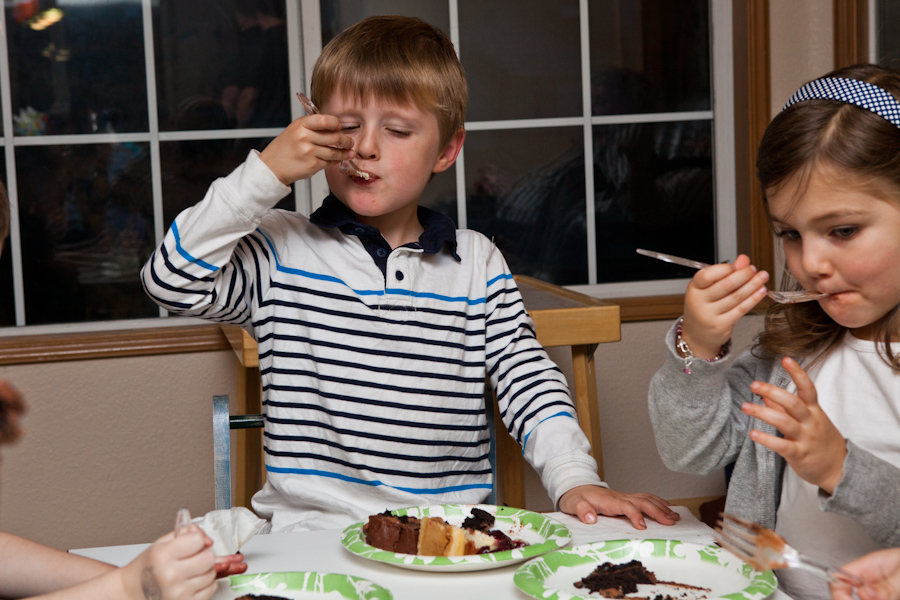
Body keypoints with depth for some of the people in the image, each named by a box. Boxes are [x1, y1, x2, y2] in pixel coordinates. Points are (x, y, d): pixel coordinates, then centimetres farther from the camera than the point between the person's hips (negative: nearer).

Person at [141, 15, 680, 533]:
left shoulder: (477, 262, 12)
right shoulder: (281, 251, 6)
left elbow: (529, 381, 8)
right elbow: (173, 281, -7)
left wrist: (576, 479, -8)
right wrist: (266, 174, -10)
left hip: (454, 536, 2)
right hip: (314, 533, -2)